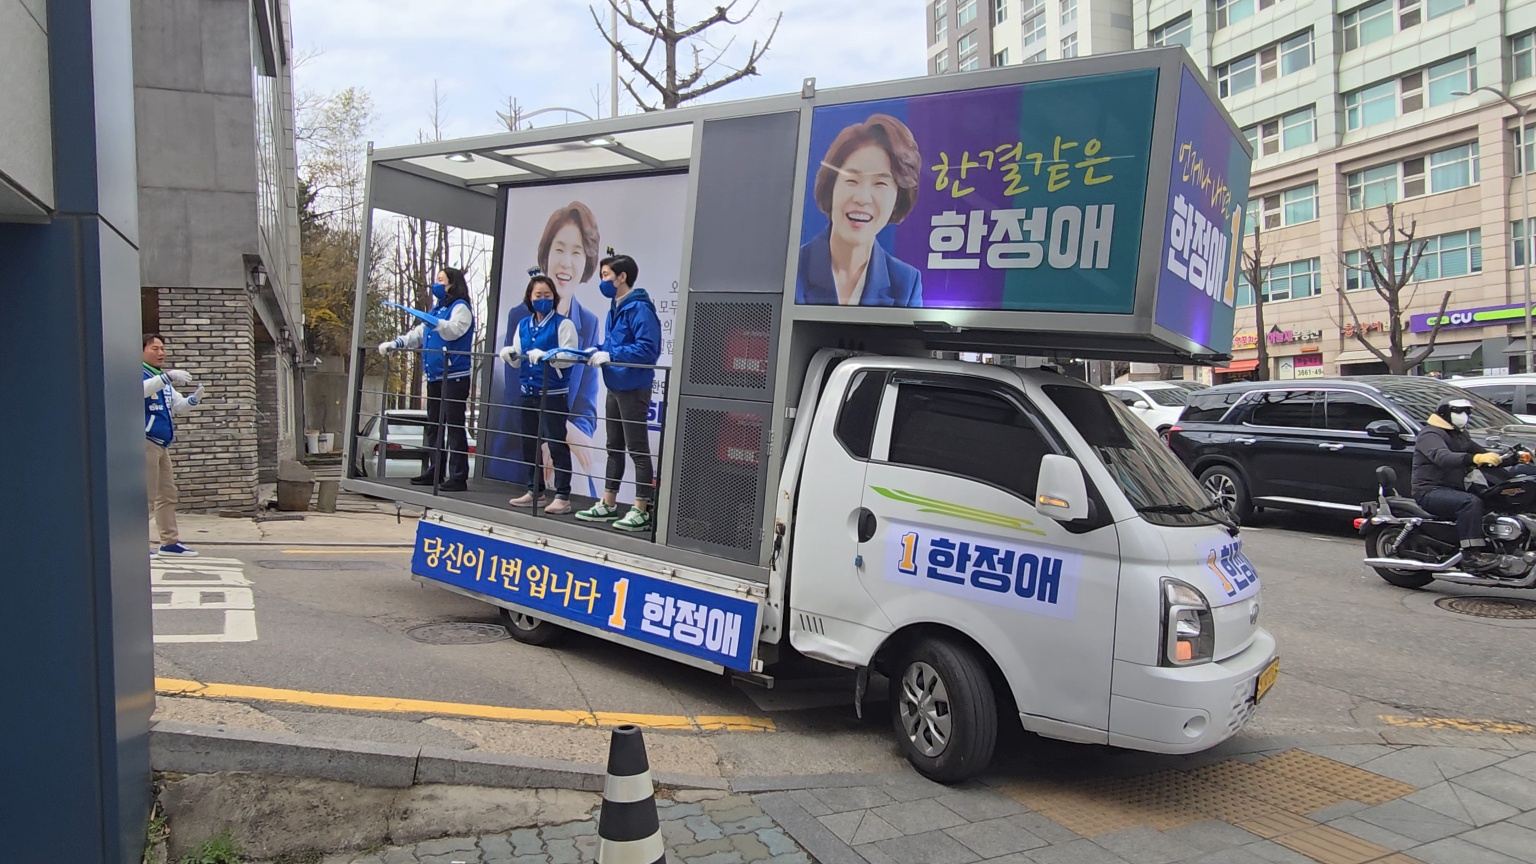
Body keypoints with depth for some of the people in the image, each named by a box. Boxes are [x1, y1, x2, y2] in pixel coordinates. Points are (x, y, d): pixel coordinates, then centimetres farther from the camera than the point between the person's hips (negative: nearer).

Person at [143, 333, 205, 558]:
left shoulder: (163, 380, 20)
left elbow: (178, 406, 20)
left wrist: (194, 399, 0)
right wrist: (167, 376, -38)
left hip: (162, 444, 9)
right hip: (145, 441, -9)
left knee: (168, 495, 11)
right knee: (147, 496, -10)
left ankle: (170, 543, 17)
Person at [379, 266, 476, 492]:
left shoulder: (460, 307, -6)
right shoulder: (436, 308, 21)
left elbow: (454, 330, -25)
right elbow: (418, 334, 25)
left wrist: (436, 323, -42)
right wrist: (393, 344, 15)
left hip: (454, 378, -9)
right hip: (435, 378, 9)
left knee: (454, 426, -8)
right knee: (433, 426, 14)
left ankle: (458, 477, -6)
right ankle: (435, 472, 22)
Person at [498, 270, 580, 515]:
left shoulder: (563, 324, -4)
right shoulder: (523, 325, 14)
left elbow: (569, 357, -14)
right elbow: (517, 360, 16)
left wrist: (546, 356, -29)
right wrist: (510, 354, -6)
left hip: (553, 393, -7)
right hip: (527, 391, 7)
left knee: (556, 444, -5)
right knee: (529, 443, 13)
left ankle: (563, 497, -1)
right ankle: (535, 491, 25)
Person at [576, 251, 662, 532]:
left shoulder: (639, 308, -16)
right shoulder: (616, 308, 13)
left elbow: (648, 348, -24)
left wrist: (611, 356, -24)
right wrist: (598, 351, 2)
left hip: (633, 387, -10)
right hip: (615, 386, 10)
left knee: (637, 449, -3)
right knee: (614, 447, 16)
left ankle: (641, 510, 3)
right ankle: (608, 504, 26)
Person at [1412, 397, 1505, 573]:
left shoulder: (1460, 435, 24)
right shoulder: (1431, 435, -9)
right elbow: (1443, 457, -28)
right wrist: (1476, 459, -43)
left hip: (1454, 489, 9)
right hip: (1430, 491, -9)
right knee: (1471, 502, -32)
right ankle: (1471, 555, -36)